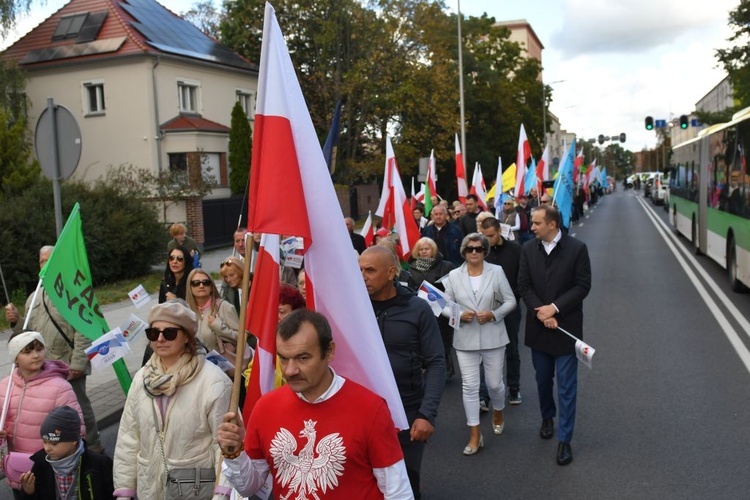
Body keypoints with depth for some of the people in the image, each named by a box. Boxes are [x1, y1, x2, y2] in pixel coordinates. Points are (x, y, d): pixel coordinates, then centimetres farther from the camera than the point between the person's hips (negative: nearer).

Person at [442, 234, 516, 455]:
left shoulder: (496, 271, -4)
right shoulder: (454, 276, -1)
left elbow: (510, 301, -1)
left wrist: (493, 315, -16)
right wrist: (460, 316, -17)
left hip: (493, 337, 0)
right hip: (466, 338, 1)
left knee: (494, 383, 11)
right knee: (469, 386, 1)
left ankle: (498, 412, 44)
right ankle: (475, 435, 11)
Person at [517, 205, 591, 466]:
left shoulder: (577, 248, -9)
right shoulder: (528, 249, 0)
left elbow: (583, 286, -10)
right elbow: (524, 286, -1)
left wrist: (555, 308, -18)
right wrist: (541, 313, -13)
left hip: (566, 326, -3)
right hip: (538, 327, 3)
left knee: (566, 386, 1)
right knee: (543, 380, 18)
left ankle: (564, 439, 11)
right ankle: (547, 417, 43)